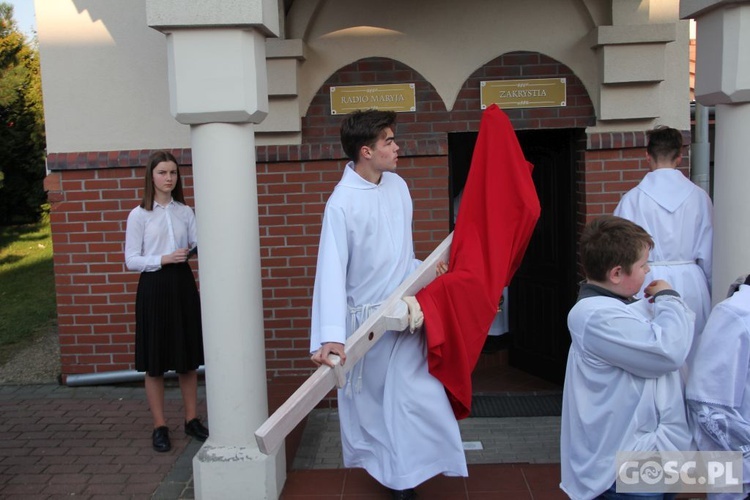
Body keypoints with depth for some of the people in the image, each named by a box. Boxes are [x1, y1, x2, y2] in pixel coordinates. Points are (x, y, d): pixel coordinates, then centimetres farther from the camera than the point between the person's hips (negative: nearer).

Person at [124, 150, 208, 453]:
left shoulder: (185, 212, 7)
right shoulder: (139, 215, -2)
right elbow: (131, 261, -5)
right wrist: (164, 259, -18)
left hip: (183, 284, 3)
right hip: (154, 287, -3)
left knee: (189, 358, 9)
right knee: (155, 362, 4)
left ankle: (191, 420, 22)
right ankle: (160, 427, 16)